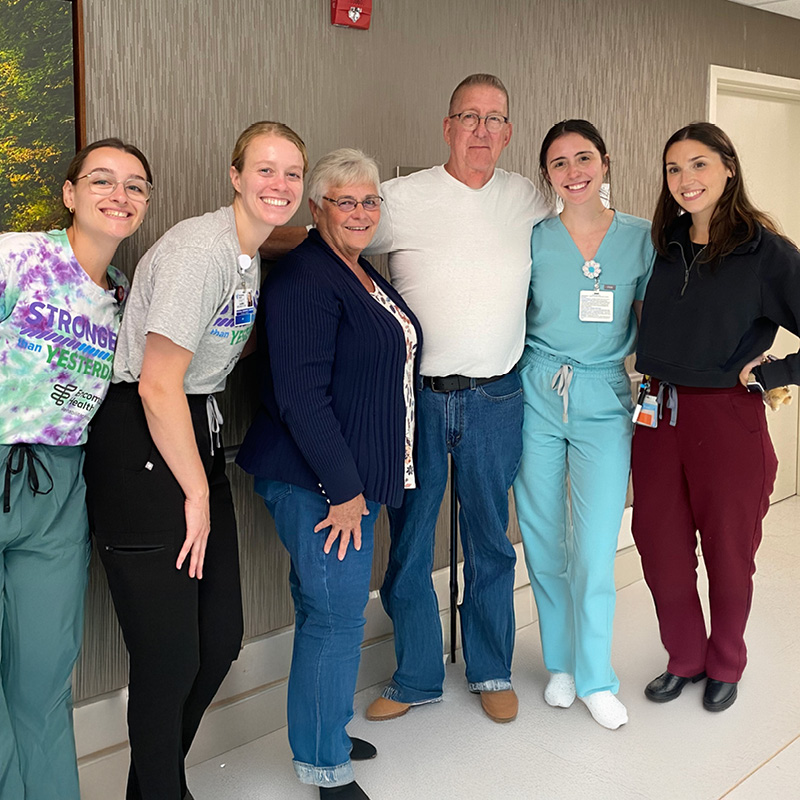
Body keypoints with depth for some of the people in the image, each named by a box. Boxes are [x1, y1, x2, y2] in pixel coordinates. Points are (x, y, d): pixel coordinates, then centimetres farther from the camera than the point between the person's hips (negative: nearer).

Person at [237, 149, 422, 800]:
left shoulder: (363, 275, 14)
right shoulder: (304, 279, -16)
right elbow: (300, 396, -22)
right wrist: (343, 487, -21)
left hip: (353, 475, 9)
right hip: (317, 480, -9)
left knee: (329, 609, 19)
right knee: (337, 616, -3)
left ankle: (324, 733, 34)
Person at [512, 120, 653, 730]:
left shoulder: (641, 238, 3)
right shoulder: (533, 239, 2)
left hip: (604, 401, -1)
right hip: (536, 398, 1)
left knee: (595, 549, -5)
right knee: (543, 542, 9)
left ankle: (596, 678, 16)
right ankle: (560, 662, 29)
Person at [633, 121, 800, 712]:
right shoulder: (664, 247, 7)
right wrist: (653, 387, 10)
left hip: (728, 421, -4)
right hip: (659, 417, 5)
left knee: (728, 553, 10)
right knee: (661, 548, 10)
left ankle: (725, 665, 34)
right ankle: (685, 658, 32)